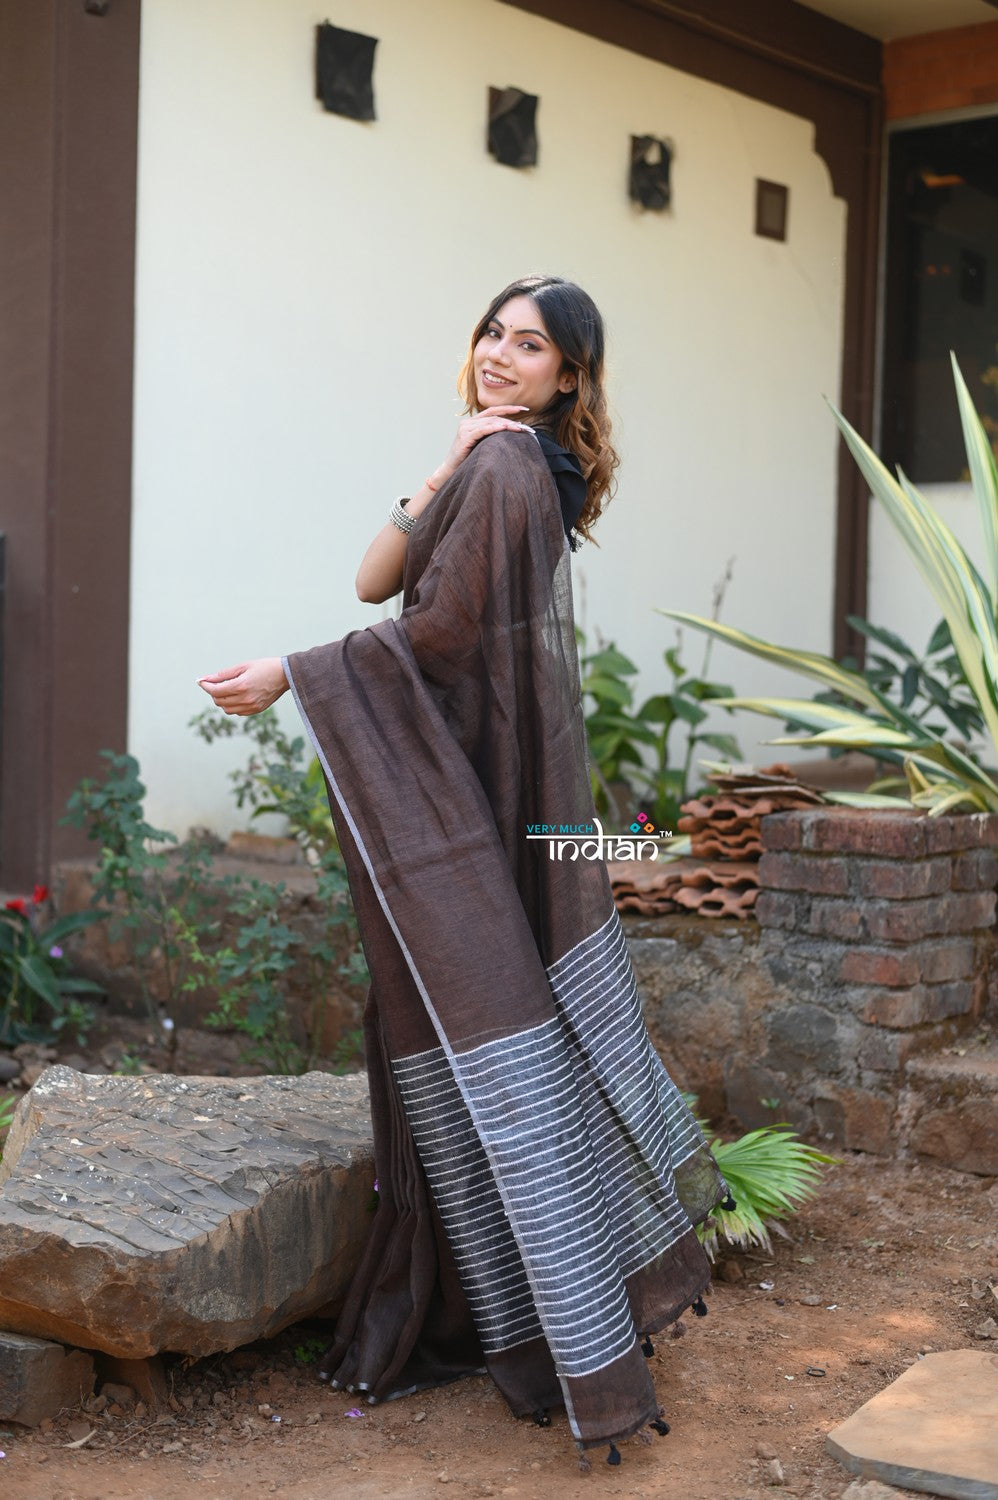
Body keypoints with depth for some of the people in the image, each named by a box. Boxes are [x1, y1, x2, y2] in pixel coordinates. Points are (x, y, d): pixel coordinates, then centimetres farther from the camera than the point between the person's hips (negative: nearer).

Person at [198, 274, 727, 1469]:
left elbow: (437, 632, -18)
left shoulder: (504, 468, -14)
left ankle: (555, 1341, 5)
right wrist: (440, 474, -8)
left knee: (481, 1038, -4)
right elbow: (373, 579, 4)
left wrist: (292, 675, -13)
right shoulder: (498, 463, 15)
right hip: (490, 780, 10)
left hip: (462, 803, -10)